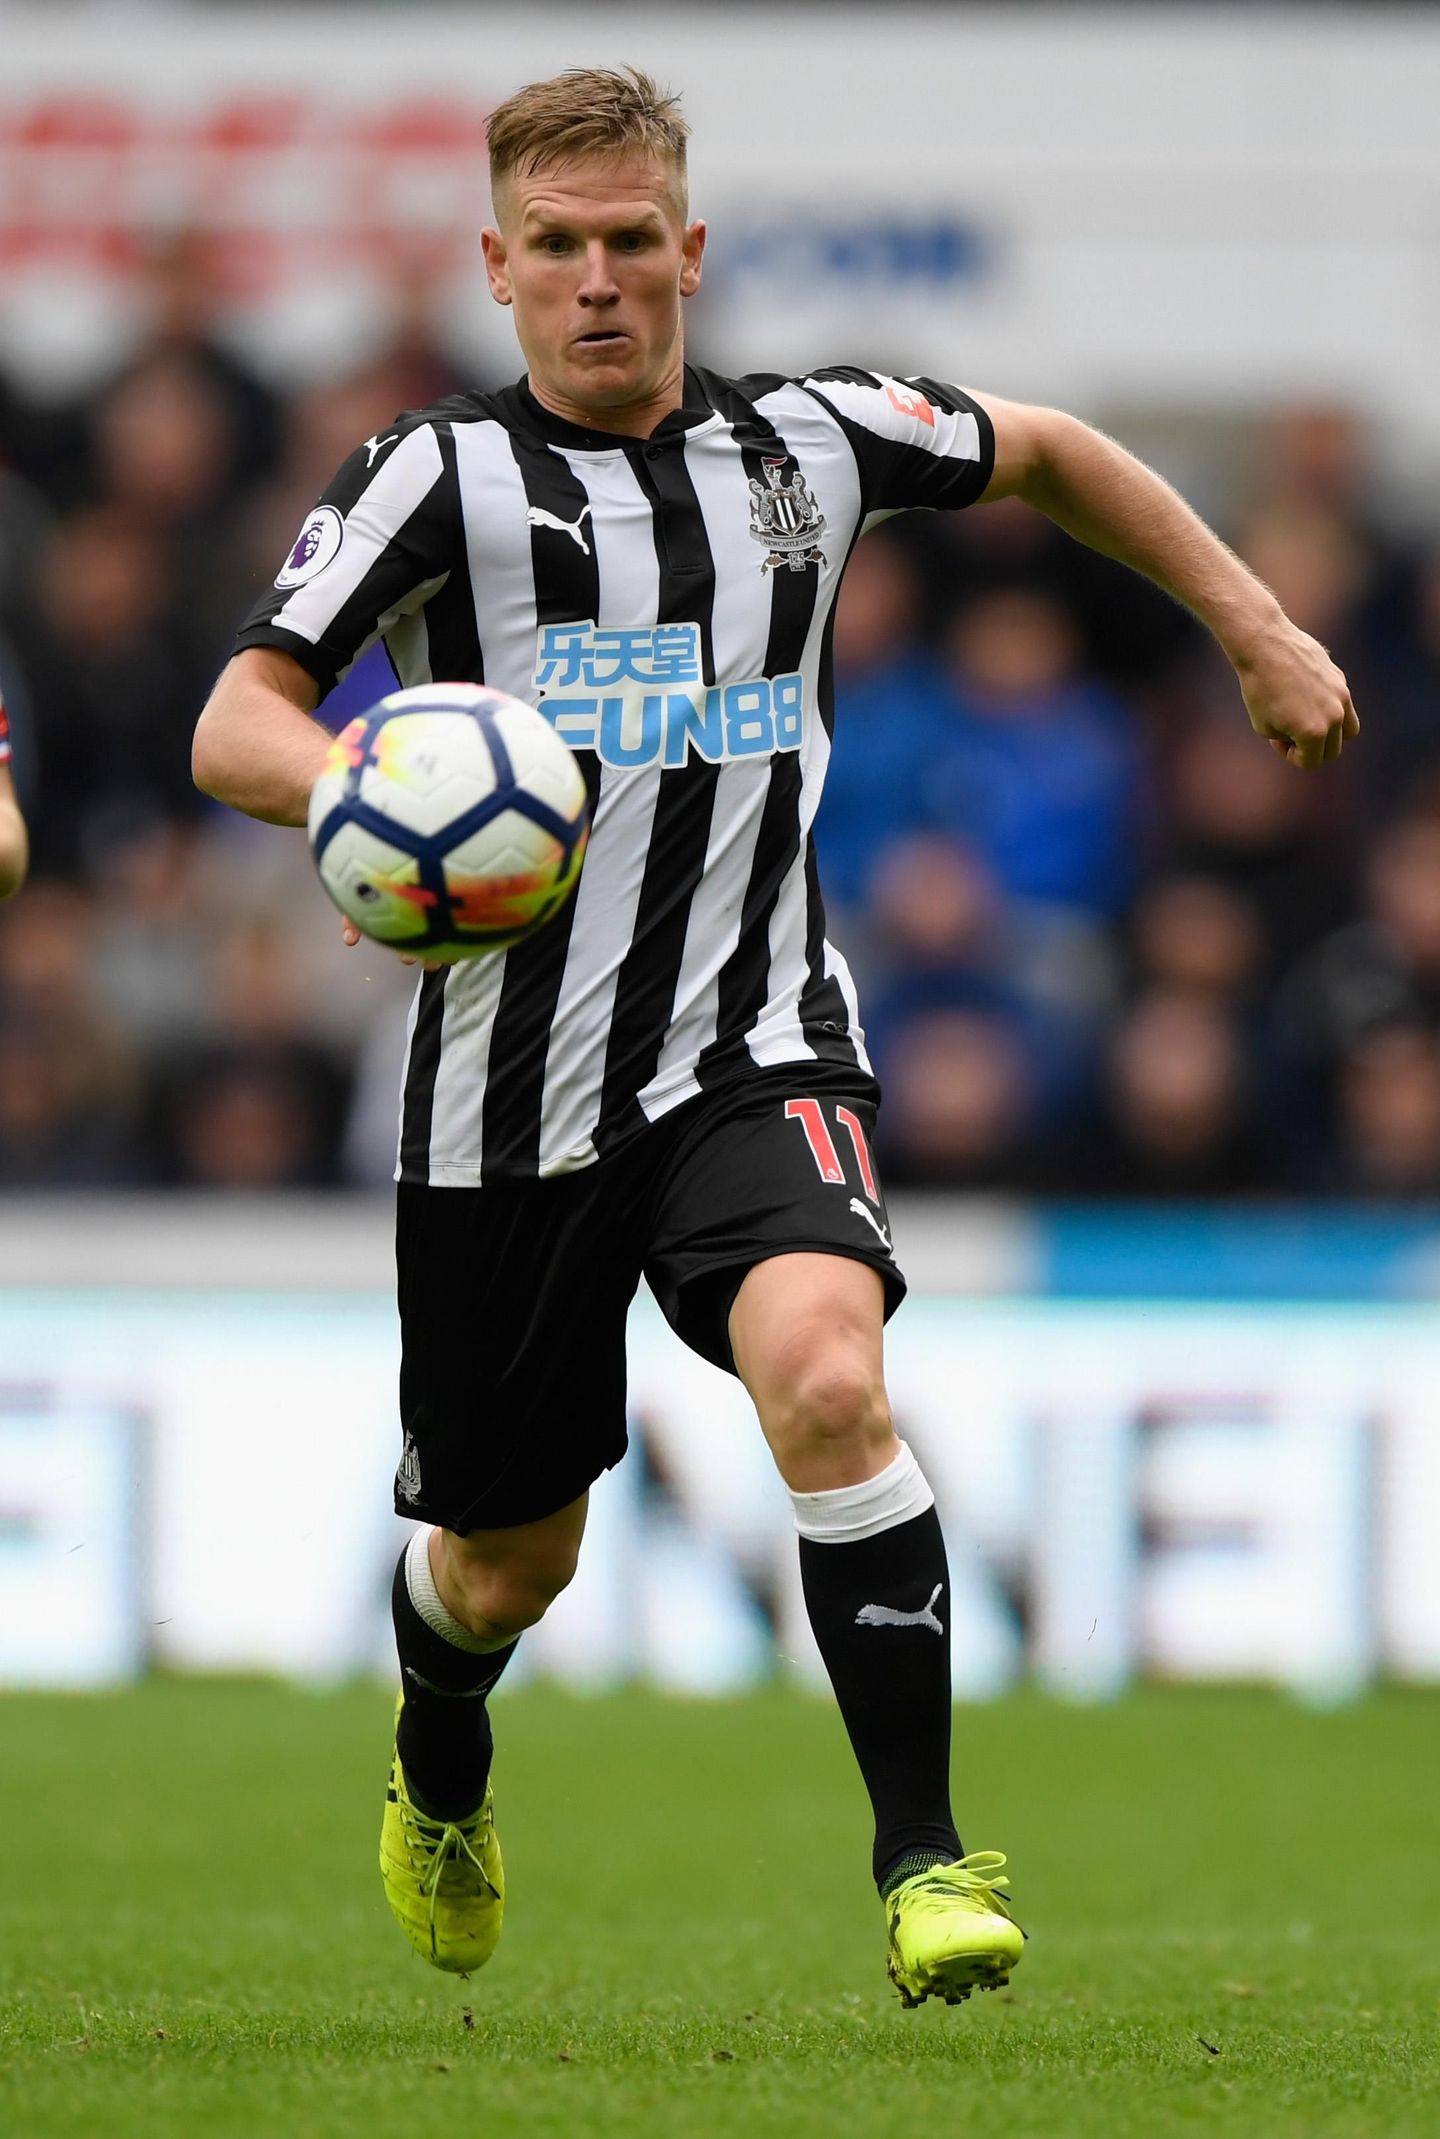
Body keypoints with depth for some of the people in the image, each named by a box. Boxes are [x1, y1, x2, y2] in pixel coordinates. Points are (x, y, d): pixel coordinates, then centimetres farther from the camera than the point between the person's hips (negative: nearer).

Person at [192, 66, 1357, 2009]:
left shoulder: (805, 445, 7)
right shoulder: (441, 474, -2)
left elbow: (1041, 452, 27)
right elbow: (238, 724, -11)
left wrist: (1256, 627, 25)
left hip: (752, 1060, 0)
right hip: (510, 1097, 0)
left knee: (829, 1381, -30)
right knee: (508, 1561, 12)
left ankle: (926, 1853, -21)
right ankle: (439, 1772, 48)